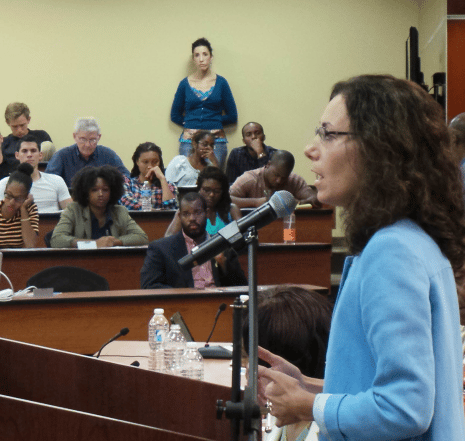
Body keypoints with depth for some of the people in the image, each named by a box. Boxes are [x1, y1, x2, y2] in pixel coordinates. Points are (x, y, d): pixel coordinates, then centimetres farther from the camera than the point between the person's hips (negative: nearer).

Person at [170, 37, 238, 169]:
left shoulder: (221, 83, 6)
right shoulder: (185, 84, 8)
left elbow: (232, 116, 10)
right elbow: (175, 115, 17)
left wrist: (215, 122, 6)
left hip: (216, 140, 0)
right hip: (189, 141, 1)